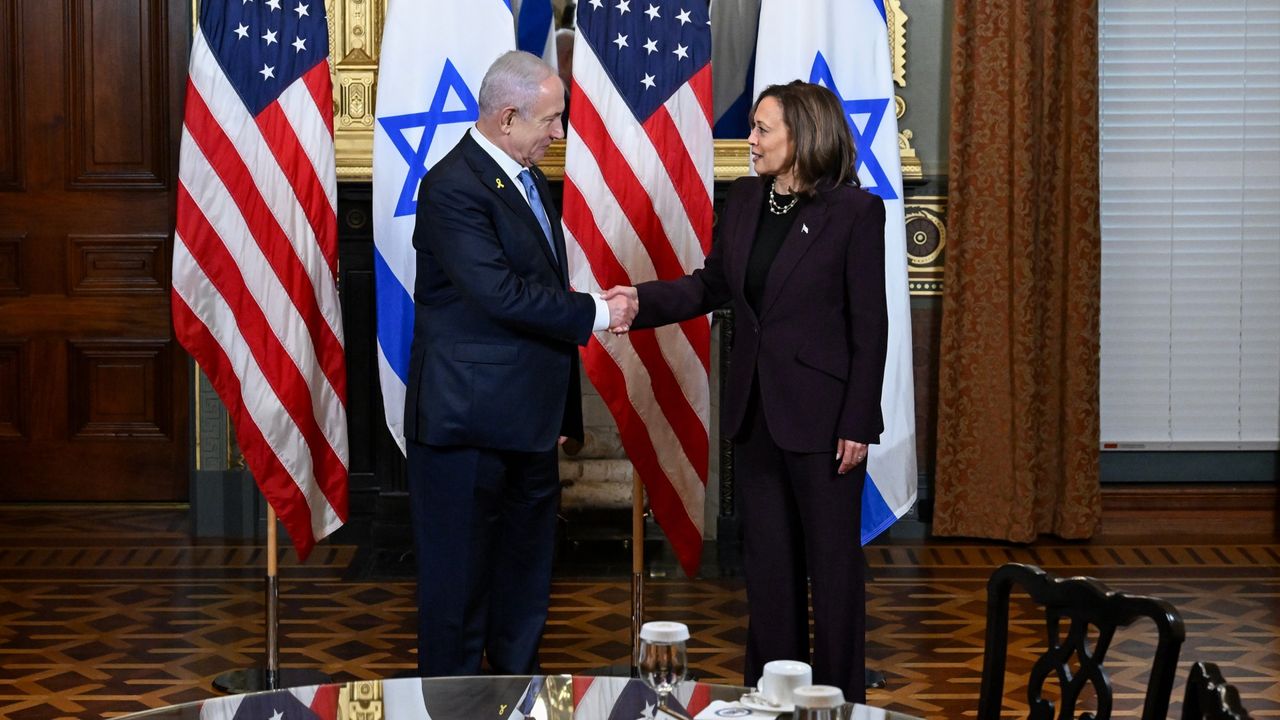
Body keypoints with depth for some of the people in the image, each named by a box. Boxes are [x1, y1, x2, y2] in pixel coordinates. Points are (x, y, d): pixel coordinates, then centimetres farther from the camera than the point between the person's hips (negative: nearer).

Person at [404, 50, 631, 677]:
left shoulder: (527, 179, 13)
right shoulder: (454, 187, -17)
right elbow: (503, 295, -25)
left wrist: (560, 411, 17)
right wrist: (593, 314, -15)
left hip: (527, 425, 9)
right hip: (469, 423, -9)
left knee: (525, 580, 17)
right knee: (460, 580, 1)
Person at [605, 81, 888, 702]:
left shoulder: (854, 211, -12)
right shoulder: (744, 201, 6)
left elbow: (870, 324, -11)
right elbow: (711, 285, 12)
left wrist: (858, 423, -13)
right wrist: (643, 301, -5)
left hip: (820, 414, -6)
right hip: (755, 410, 6)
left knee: (831, 560, 5)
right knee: (767, 558, 14)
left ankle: (838, 696, 17)